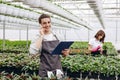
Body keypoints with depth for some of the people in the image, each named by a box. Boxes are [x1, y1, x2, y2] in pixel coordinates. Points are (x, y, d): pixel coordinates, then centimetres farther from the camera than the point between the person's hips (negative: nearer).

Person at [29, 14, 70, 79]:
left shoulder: (57, 37, 6)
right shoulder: (38, 38, -3)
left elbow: (63, 53, 15)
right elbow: (33, 52, -20)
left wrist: (66, 53, -9)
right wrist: (41, 36, -15)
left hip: (58, 70, 3)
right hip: (45, 72, -3)